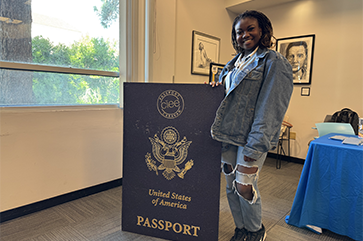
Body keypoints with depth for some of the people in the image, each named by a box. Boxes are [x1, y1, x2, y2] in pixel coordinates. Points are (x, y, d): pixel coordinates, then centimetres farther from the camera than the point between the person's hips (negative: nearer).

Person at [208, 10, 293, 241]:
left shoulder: (274, 62, -6)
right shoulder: (234, 63, 16)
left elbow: (270, 110, -15)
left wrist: (253, 149, -20)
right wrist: (218, 85, 5)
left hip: (251, 139, -7)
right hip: (228, 136, 7)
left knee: (244, 187, 0)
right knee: (231, 186, 13)